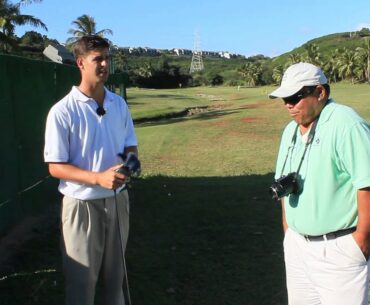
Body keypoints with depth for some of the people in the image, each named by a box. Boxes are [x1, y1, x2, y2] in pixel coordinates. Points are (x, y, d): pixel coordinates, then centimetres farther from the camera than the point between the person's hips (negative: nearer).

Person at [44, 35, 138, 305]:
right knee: (82, 280, 7)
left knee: (115, 274, 19)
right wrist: (99, 178, -27)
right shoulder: (62, 112, -15)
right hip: (82, 205, -5)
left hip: (118, 200, 5)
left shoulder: (119, 104, 3)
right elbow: (55, 167, -14)